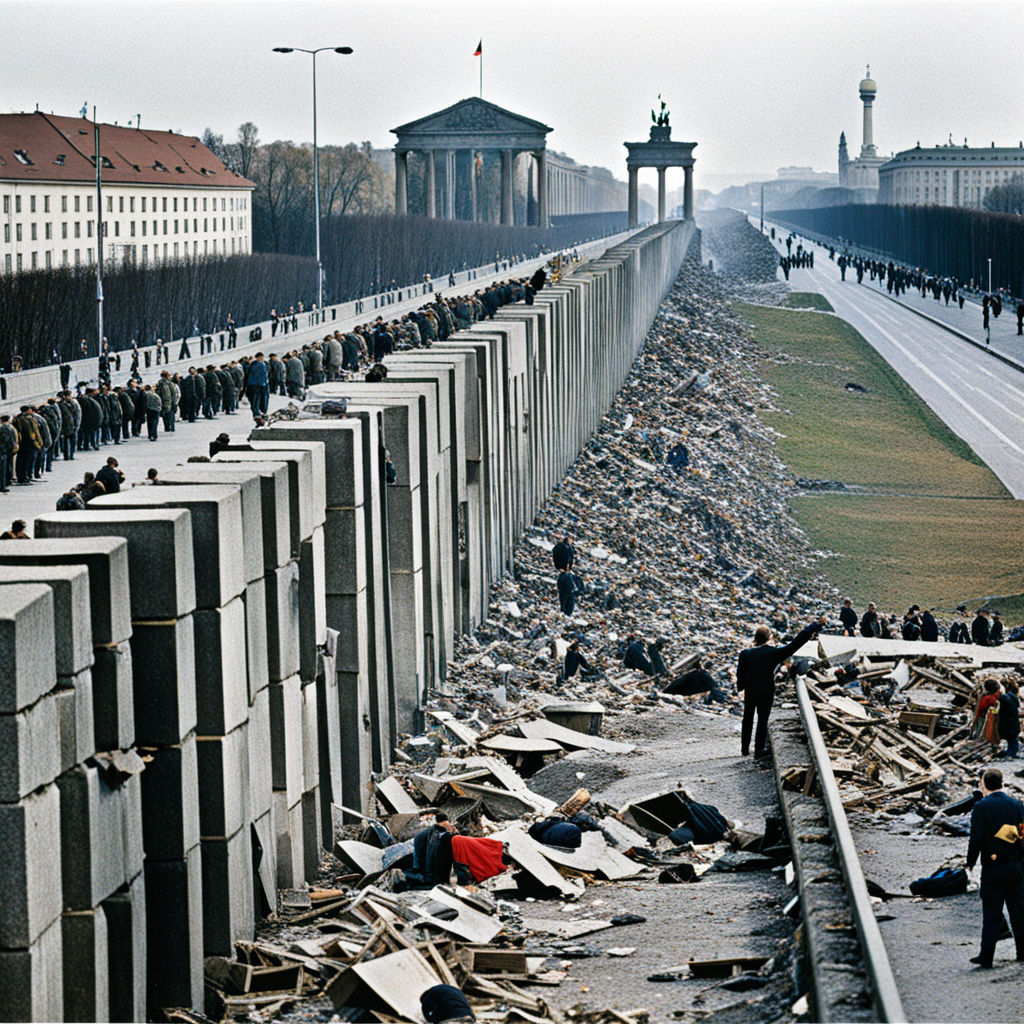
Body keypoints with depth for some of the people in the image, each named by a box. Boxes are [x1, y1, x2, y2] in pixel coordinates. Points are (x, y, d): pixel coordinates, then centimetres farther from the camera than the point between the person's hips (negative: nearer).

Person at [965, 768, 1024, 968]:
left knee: (992, 914, 0)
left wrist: (971, 862, -1)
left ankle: (986, 957, 0)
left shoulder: (981, 807, -9)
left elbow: (976, 839, -14)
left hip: (993, 868, -4)